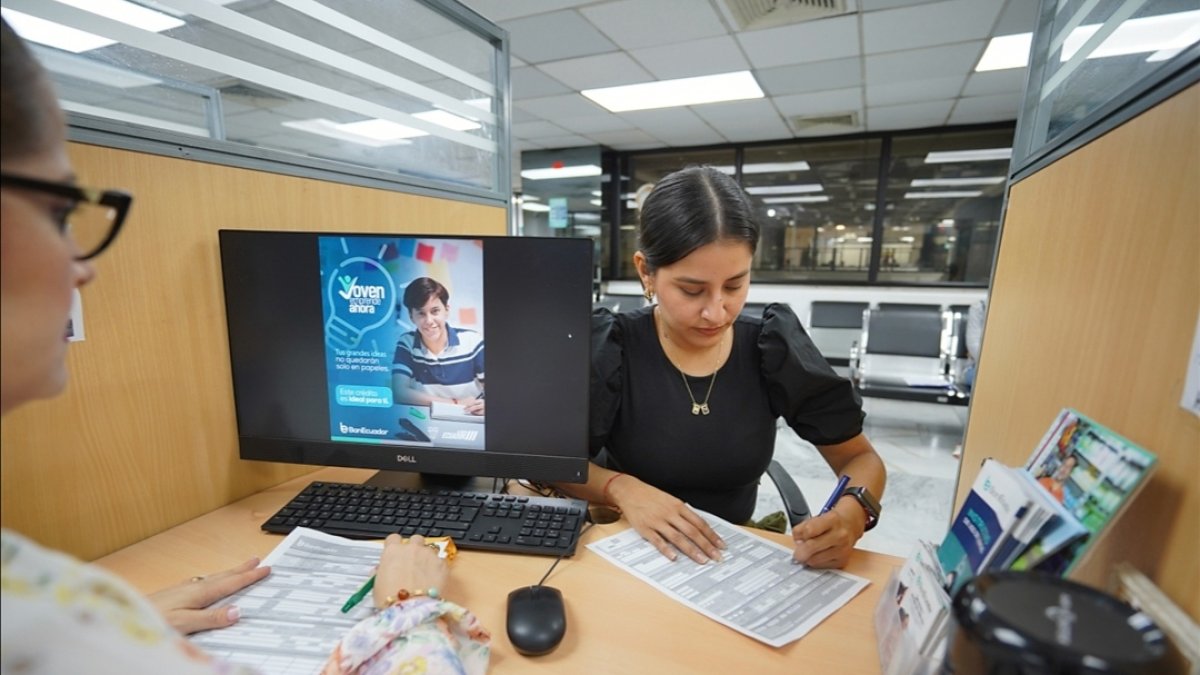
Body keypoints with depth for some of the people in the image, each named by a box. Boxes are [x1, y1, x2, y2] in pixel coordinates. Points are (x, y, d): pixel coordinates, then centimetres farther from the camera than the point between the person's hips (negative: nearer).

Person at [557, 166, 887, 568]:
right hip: (629, 549, -1)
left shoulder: (774, 348, -9)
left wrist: (852, 510, -22)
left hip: (734, 555, 2)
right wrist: (621, 488, -27)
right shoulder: (611, 349, -15)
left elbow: (861, 458, -1)